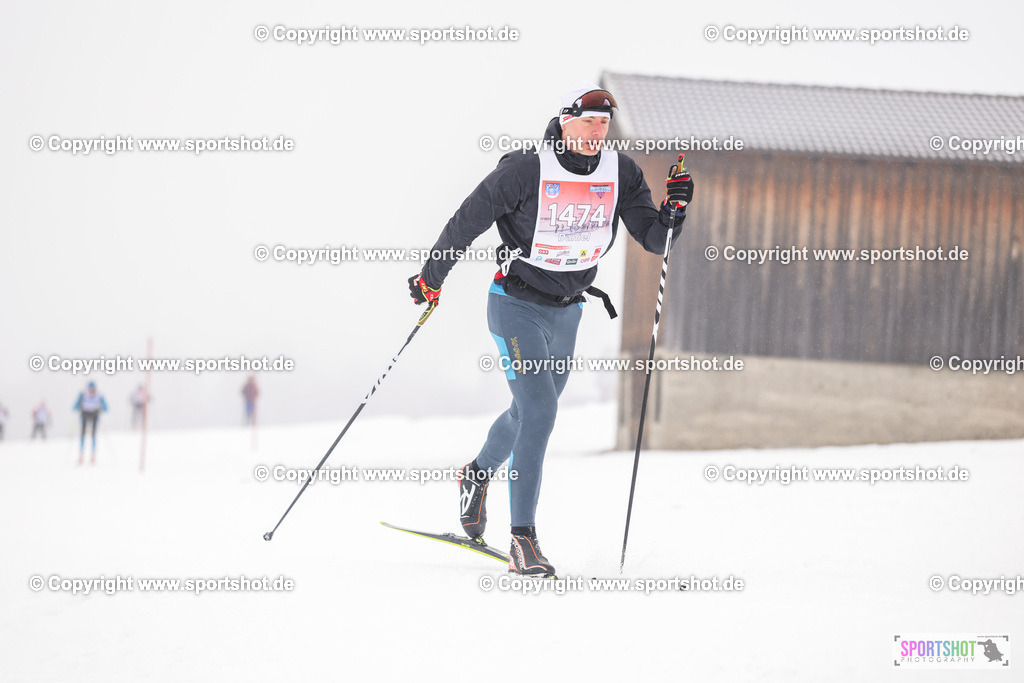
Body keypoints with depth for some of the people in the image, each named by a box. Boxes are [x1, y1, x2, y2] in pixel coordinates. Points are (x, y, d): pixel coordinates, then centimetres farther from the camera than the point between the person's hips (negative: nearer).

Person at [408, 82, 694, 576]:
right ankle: (523, 541, -17)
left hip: (567, 310, 6)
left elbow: (654, 239, -5)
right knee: (539, 410, -19)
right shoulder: (526, 171, -20)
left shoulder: (621, 173, -6)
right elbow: (469, 219, -10)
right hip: (517, 306, -6)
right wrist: (431, 277, -2)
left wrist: (673, 213, -27)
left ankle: (477, 475, 53)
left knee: (530, 412, 22)